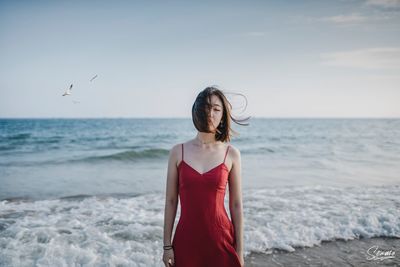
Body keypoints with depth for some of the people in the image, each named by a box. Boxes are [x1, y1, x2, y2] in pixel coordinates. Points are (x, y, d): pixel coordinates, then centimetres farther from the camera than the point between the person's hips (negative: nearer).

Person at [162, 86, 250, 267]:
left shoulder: (231, 154, -3)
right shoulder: (178, 152, -2)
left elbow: (236, 205, 0)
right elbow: (170, 201, 1)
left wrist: (239, 249, 1)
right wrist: (167, 245, 1)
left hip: (221, 239, 0)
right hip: (186, 240, 0)